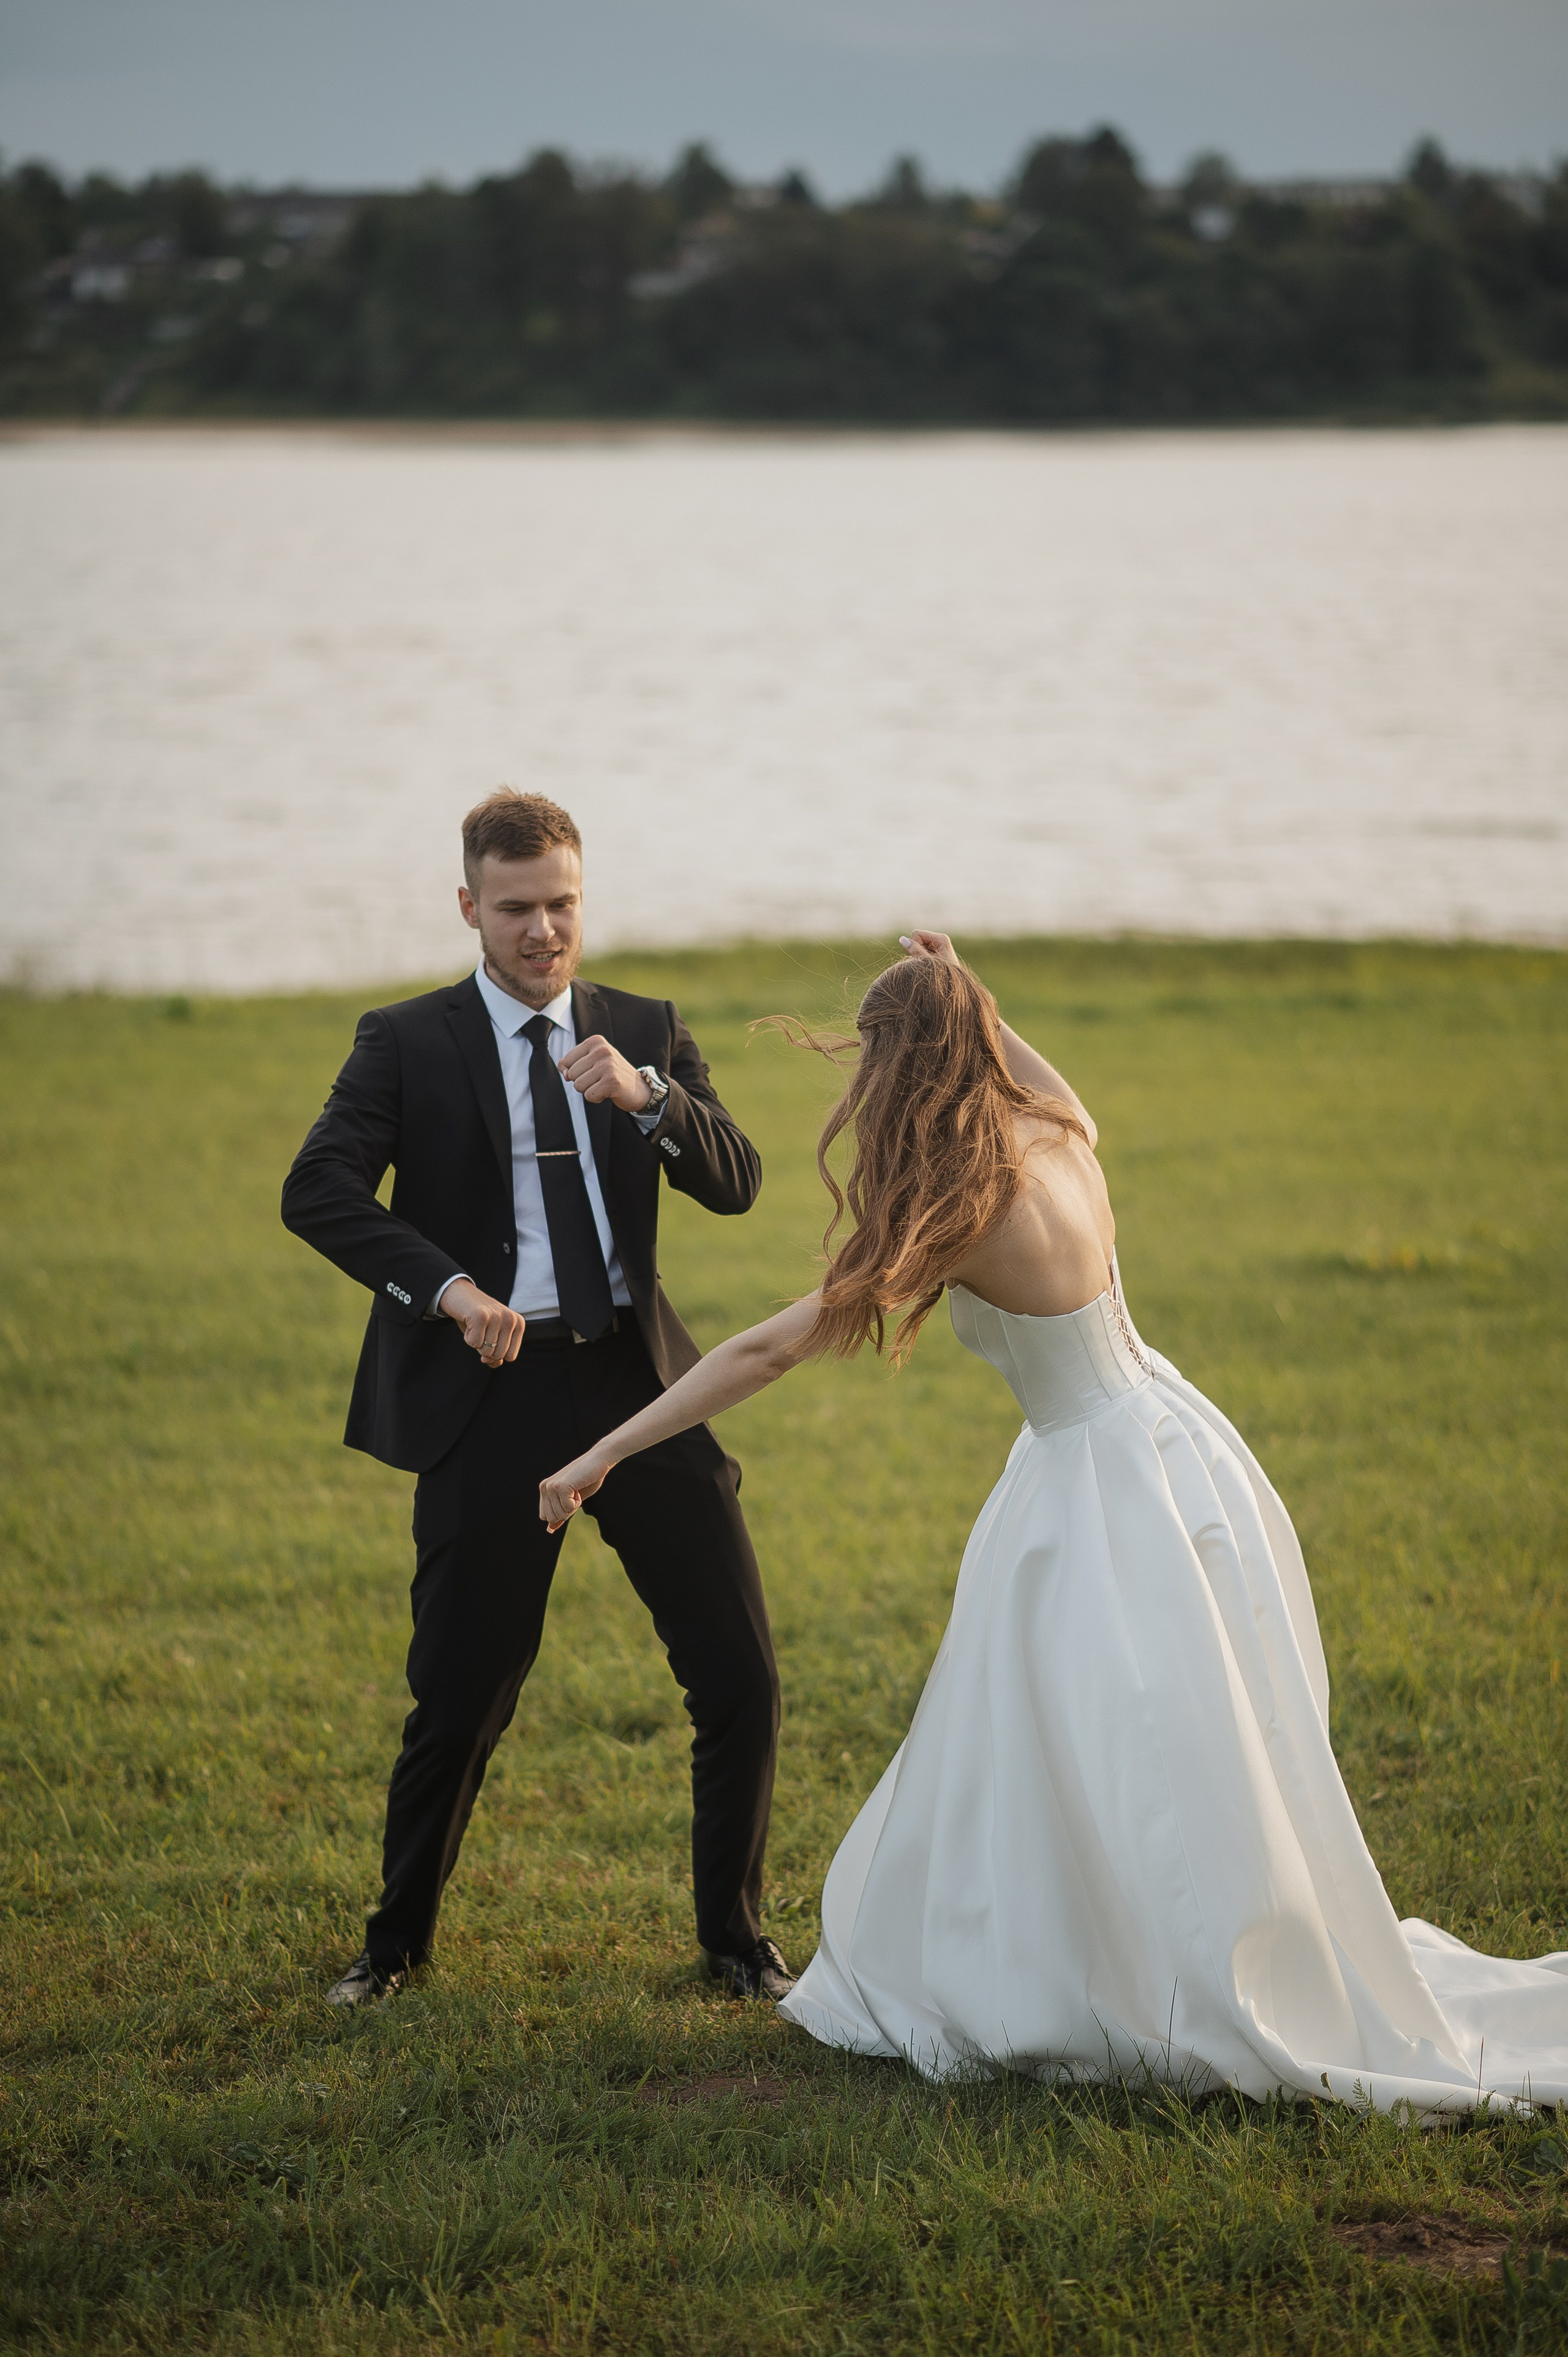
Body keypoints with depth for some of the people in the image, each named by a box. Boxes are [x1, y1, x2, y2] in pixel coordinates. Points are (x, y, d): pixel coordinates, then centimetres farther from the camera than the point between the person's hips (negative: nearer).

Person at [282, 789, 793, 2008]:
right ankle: (398, 1941, 25)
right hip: (493, 1396, -3)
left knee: (742, 1679, 1)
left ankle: (736, 1934, 20)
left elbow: (738, 1182, -1)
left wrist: (643, 1097, -19)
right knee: (462, 1699, 2)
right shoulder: (407, 1043, 1)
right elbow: (317, 1189, -12)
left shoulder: (646, 1032, 10)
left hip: (639, 1382, 3)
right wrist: (449, 1288, -24)